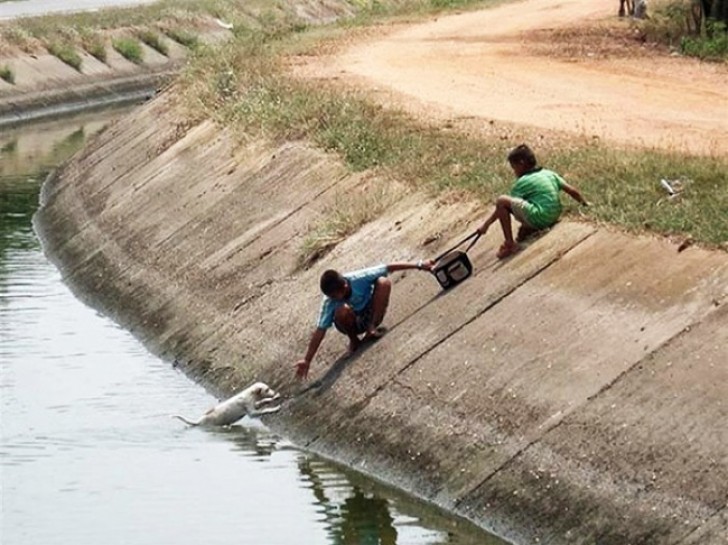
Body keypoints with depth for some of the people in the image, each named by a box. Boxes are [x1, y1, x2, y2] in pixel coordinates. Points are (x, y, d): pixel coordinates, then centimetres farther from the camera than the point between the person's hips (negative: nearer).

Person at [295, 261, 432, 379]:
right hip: (354, 323, -1)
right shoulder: (329, 303, -28)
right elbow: (320, 331, -27)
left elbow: (389, 268, -22)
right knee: (342, 311, -37)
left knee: (384, 282, -26)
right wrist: (307, 360, -31)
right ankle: (354, 340, -6)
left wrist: (418, 266, -20)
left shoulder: (358, 278, -29)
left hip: (371, 314, 1)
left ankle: (372, 328, -17)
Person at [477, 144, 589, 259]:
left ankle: (510, 244, -12)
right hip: (553, 218, 9)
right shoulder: (550, 174, 16)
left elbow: (502, 206, 0)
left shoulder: (523, 182, -2)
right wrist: (584, 203, 37)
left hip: (538, 219, -9)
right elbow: (572, 191, 18)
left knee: (501, 200, -12)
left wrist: (486, 225, 5)